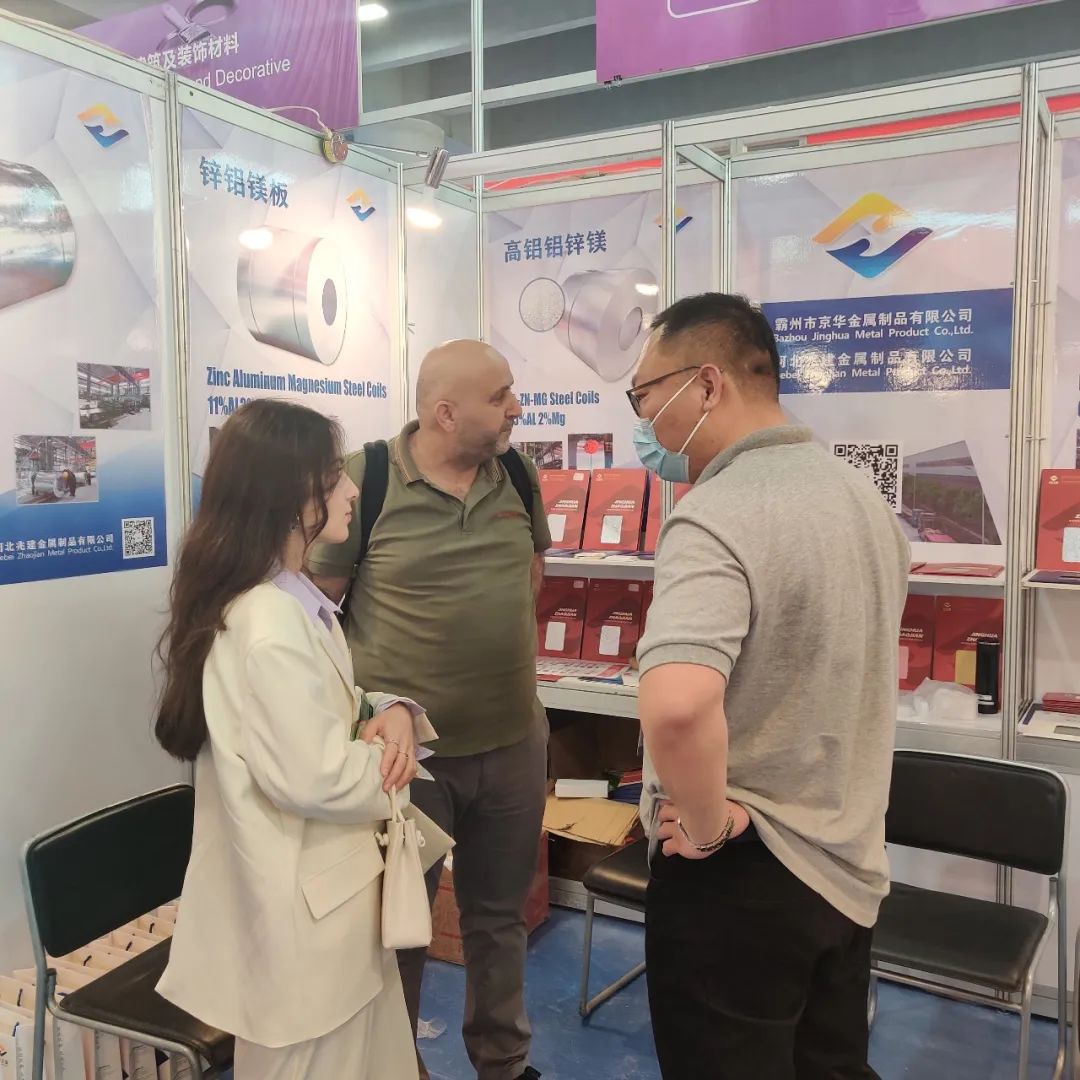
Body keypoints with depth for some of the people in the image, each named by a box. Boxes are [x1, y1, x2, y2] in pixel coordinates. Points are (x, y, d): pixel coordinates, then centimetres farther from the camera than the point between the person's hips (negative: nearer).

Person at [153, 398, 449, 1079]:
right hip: (304, 897, -9)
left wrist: (392, 712, -8)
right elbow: (316, 779, -28)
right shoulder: (268, 626, -28)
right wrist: (391, 764, -9)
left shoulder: (292, 595, 4)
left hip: (326, 877, 9)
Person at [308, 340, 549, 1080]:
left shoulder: (519, 475, 1)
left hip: (515, 739, 5)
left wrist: (498, 644, 9)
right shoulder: (364, 480, -15)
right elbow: (316, 602, -9)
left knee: (500, 913, 21)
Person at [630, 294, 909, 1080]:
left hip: (742, 876, -8)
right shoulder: (862, 493, 4)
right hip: (851, 864, 8)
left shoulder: (716, 516, -25)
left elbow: (677, 707, -41)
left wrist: (707, 825, -24)